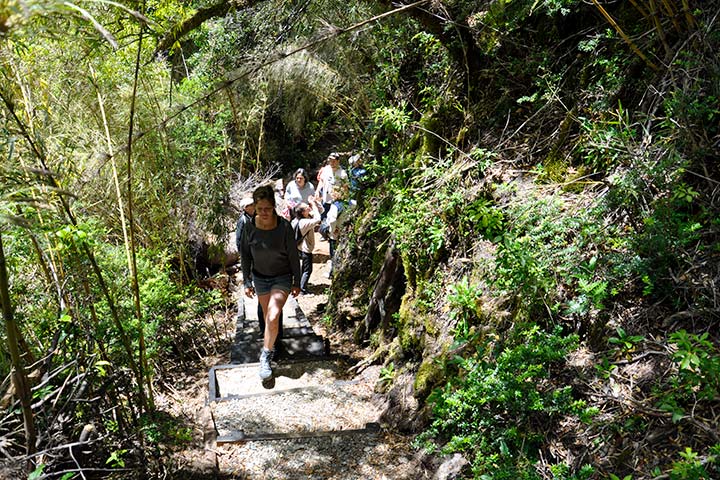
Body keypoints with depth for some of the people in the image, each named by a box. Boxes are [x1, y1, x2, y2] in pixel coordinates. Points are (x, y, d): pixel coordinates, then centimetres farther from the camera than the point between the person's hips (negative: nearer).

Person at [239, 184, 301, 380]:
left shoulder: (285, 226, -20)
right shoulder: (249, 228, -13)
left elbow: (293, 256, -9)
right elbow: (245, 255, 0)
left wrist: (297, 282, -3)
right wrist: (247, 282, 3)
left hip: (282, 277, -3)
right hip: (260, 277, 3)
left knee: (273, 317, -18)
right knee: (267, 316, 16)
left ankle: (266, 355, -2)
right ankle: (270, 343, 40)